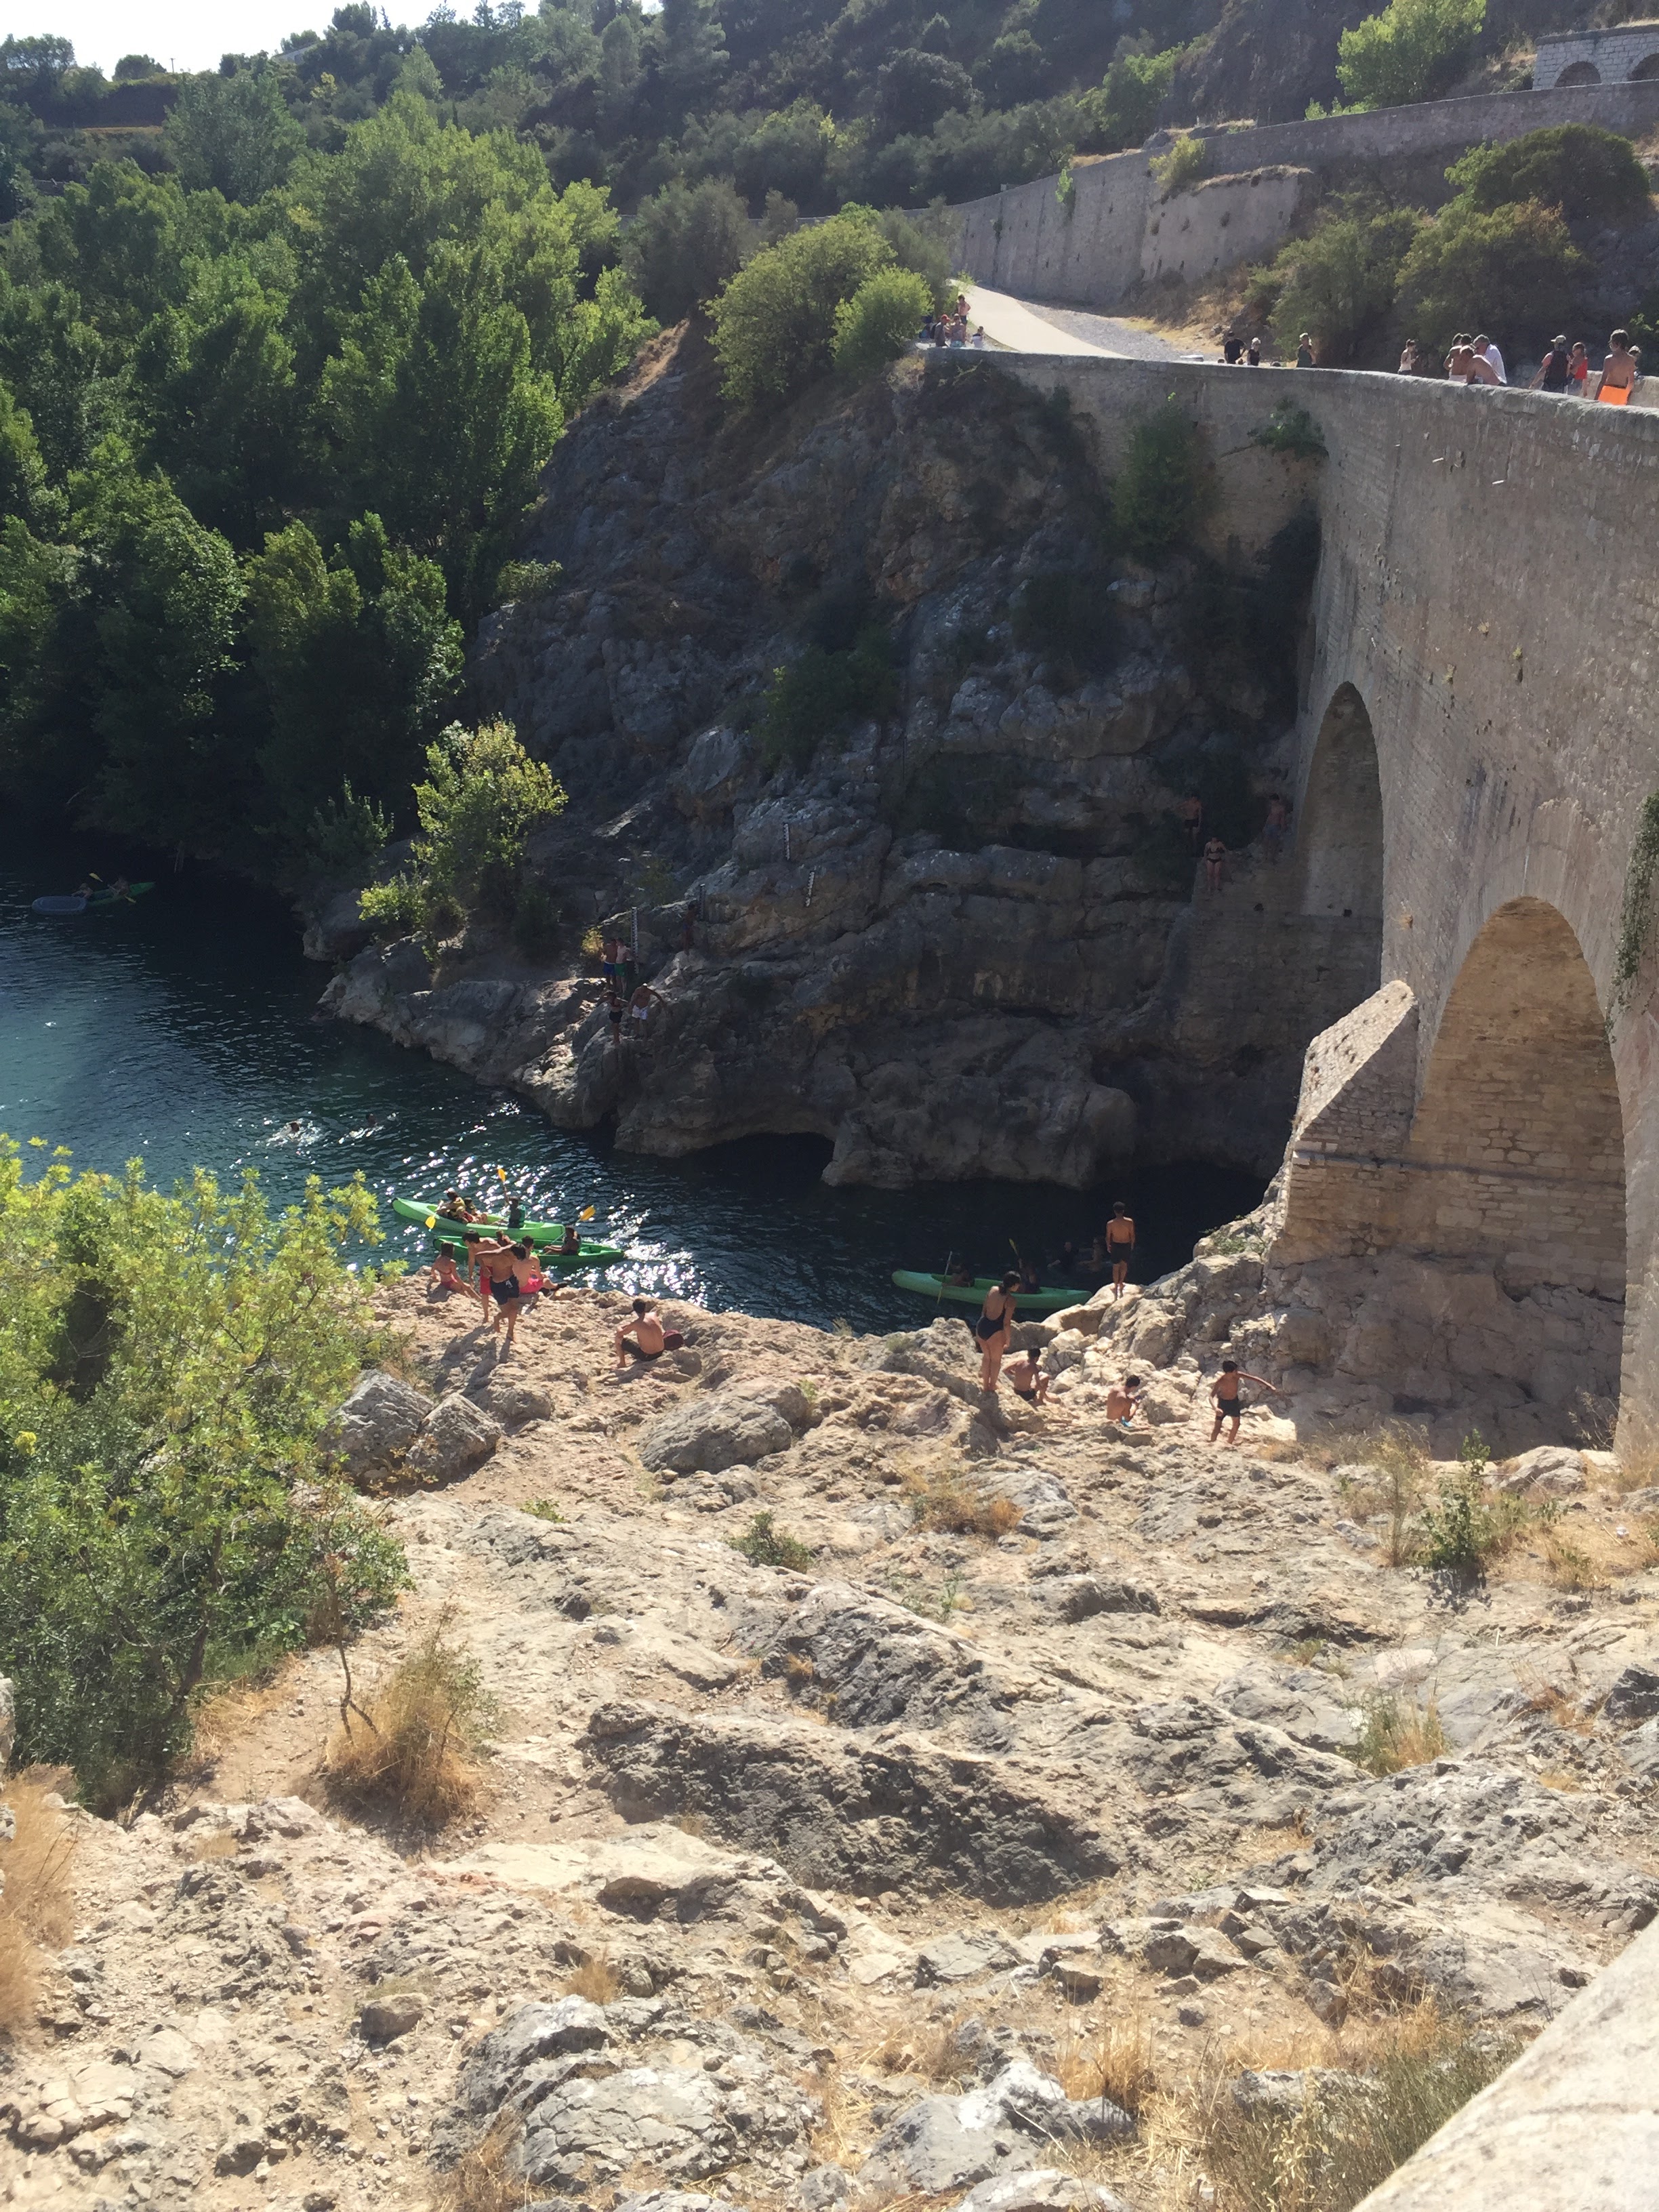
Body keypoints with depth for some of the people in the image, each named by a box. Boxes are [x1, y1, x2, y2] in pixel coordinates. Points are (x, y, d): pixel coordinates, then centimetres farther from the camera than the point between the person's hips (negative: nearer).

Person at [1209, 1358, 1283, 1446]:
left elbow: (1254, 1379, -15)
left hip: (1234, 1401, 5)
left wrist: (1270, 1386, -18)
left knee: (1236, 1424, 16)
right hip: (1223, 1403, -5)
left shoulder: (1237, 1375, -22)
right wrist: (1216, 1408, -54)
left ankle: (1229, 1443, 36)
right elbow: (1211, 1396, -35)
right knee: (1217, 1428, -3)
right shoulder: (1220, 1381, -33)